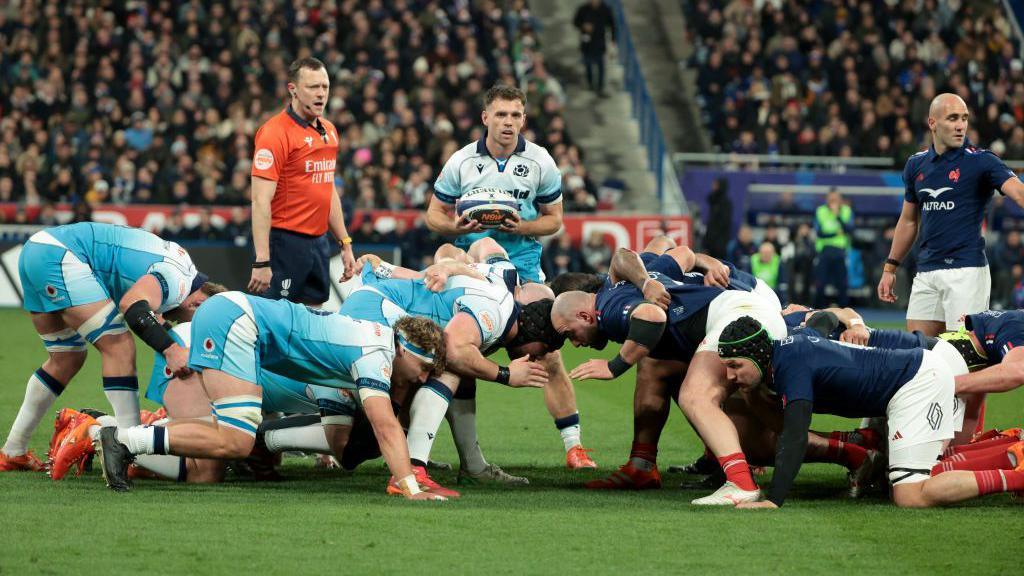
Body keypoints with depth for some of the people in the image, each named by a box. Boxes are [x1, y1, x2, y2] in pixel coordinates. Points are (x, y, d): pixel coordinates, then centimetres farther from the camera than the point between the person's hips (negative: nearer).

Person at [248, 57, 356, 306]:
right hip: (285, 242, -8)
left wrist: (345, 243, 19)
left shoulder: (329, 131, 12)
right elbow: (261, 201, -18)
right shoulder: (275, 133, -13)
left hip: (319, 242, 8)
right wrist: (261, 262, -23)